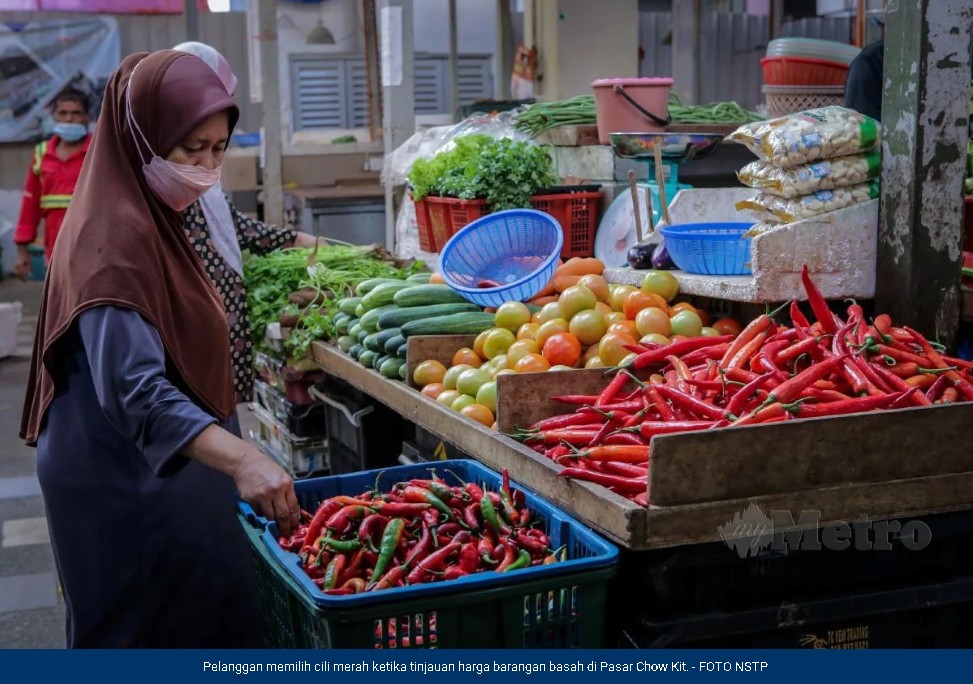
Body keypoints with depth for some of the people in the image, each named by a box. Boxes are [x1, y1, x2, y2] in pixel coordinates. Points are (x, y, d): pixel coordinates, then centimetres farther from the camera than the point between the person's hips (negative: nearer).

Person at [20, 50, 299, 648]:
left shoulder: (153, 217, 8)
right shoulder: (116, 236, -23)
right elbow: (135, 387, -33)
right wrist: (241, 458, -44)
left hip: (167, 471, 10)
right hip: (128, 483, -10)